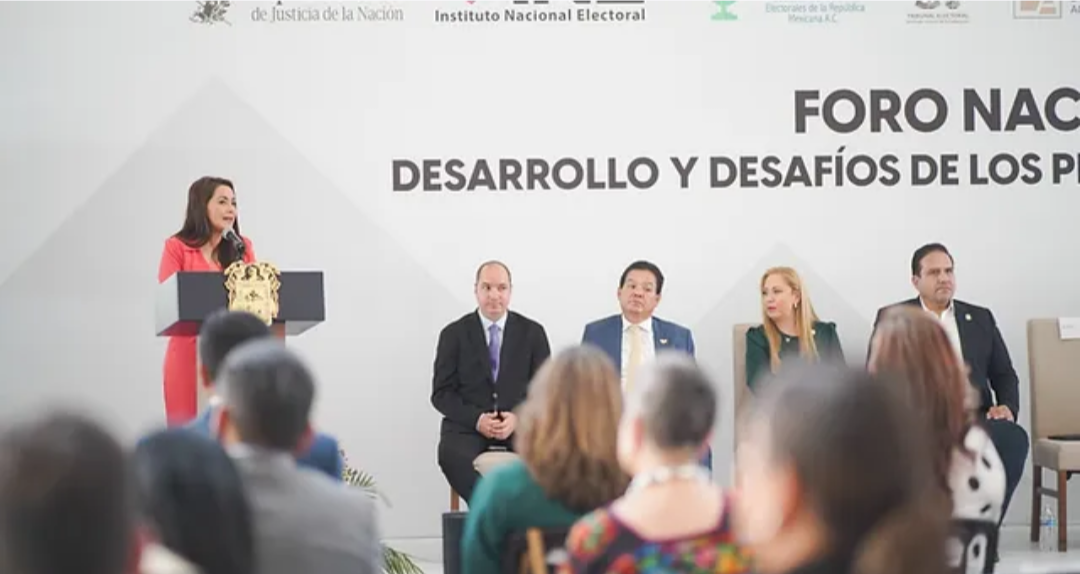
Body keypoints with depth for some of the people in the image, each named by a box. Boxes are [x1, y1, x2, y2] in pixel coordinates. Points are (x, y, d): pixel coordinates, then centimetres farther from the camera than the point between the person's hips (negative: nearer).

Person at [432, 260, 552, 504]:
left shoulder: (532, 332, 8)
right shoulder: (454, 334, 5)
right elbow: (441, 394, 3)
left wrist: (519, 418, -13)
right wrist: (476, 419, -15)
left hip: (520, 423, 1)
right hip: (467, 425, 0)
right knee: (450, 453, -35)